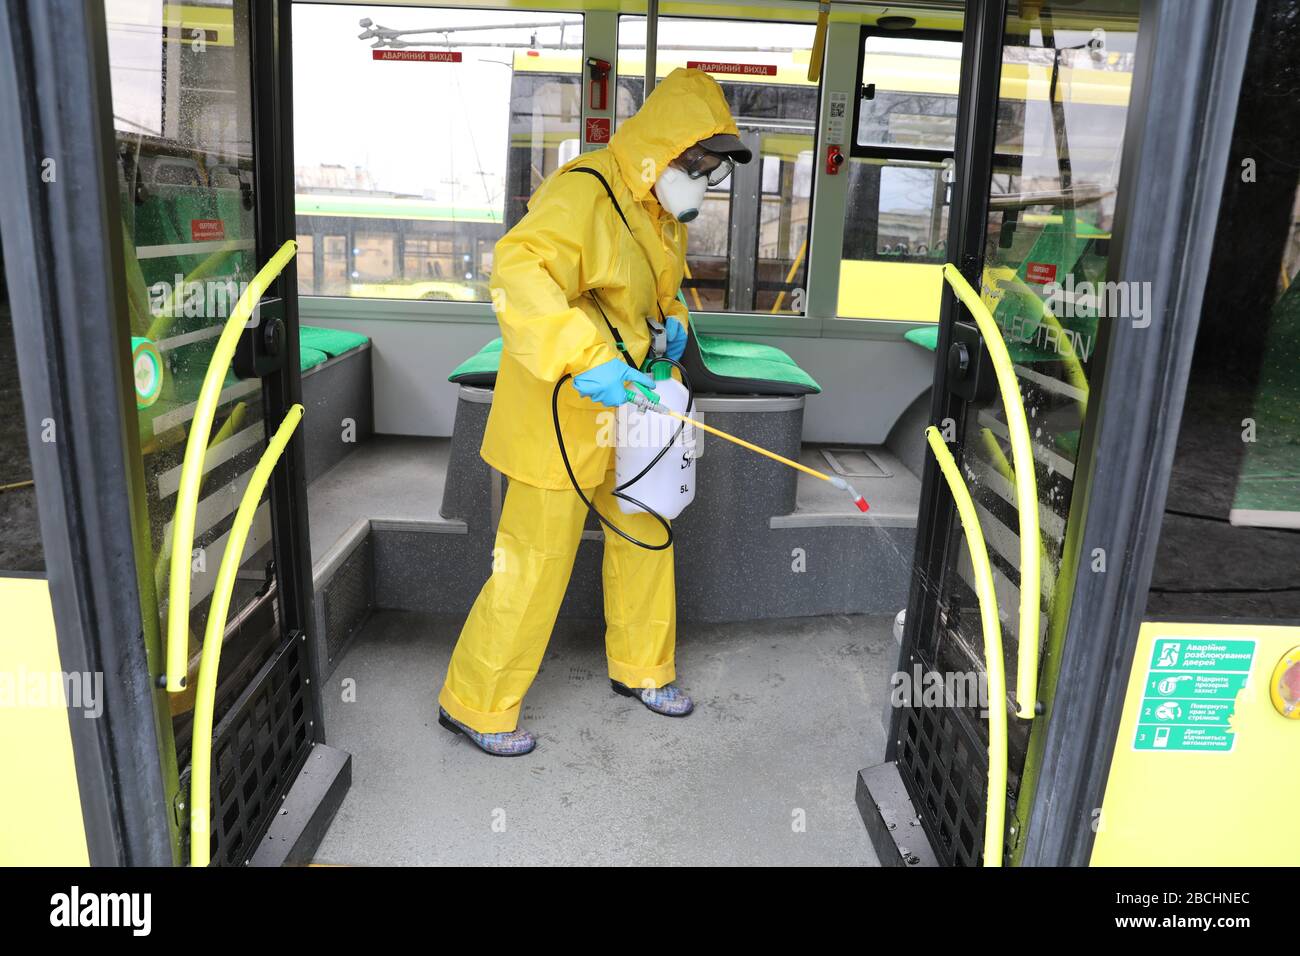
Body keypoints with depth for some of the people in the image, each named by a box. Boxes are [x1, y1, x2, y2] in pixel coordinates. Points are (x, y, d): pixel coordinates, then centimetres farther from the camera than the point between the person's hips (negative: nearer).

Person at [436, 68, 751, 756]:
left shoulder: (661, 213, 11)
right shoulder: (583, 193, -20)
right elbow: (516, 272, -35)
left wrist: (671, 320, 5)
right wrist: (586, 356, -45)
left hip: (620, 413, 10)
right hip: (560, 415, -9)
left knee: (644, 538, 18)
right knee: (534, 565, -1)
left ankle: (639, 668, 39)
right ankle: (475, 704, 18)